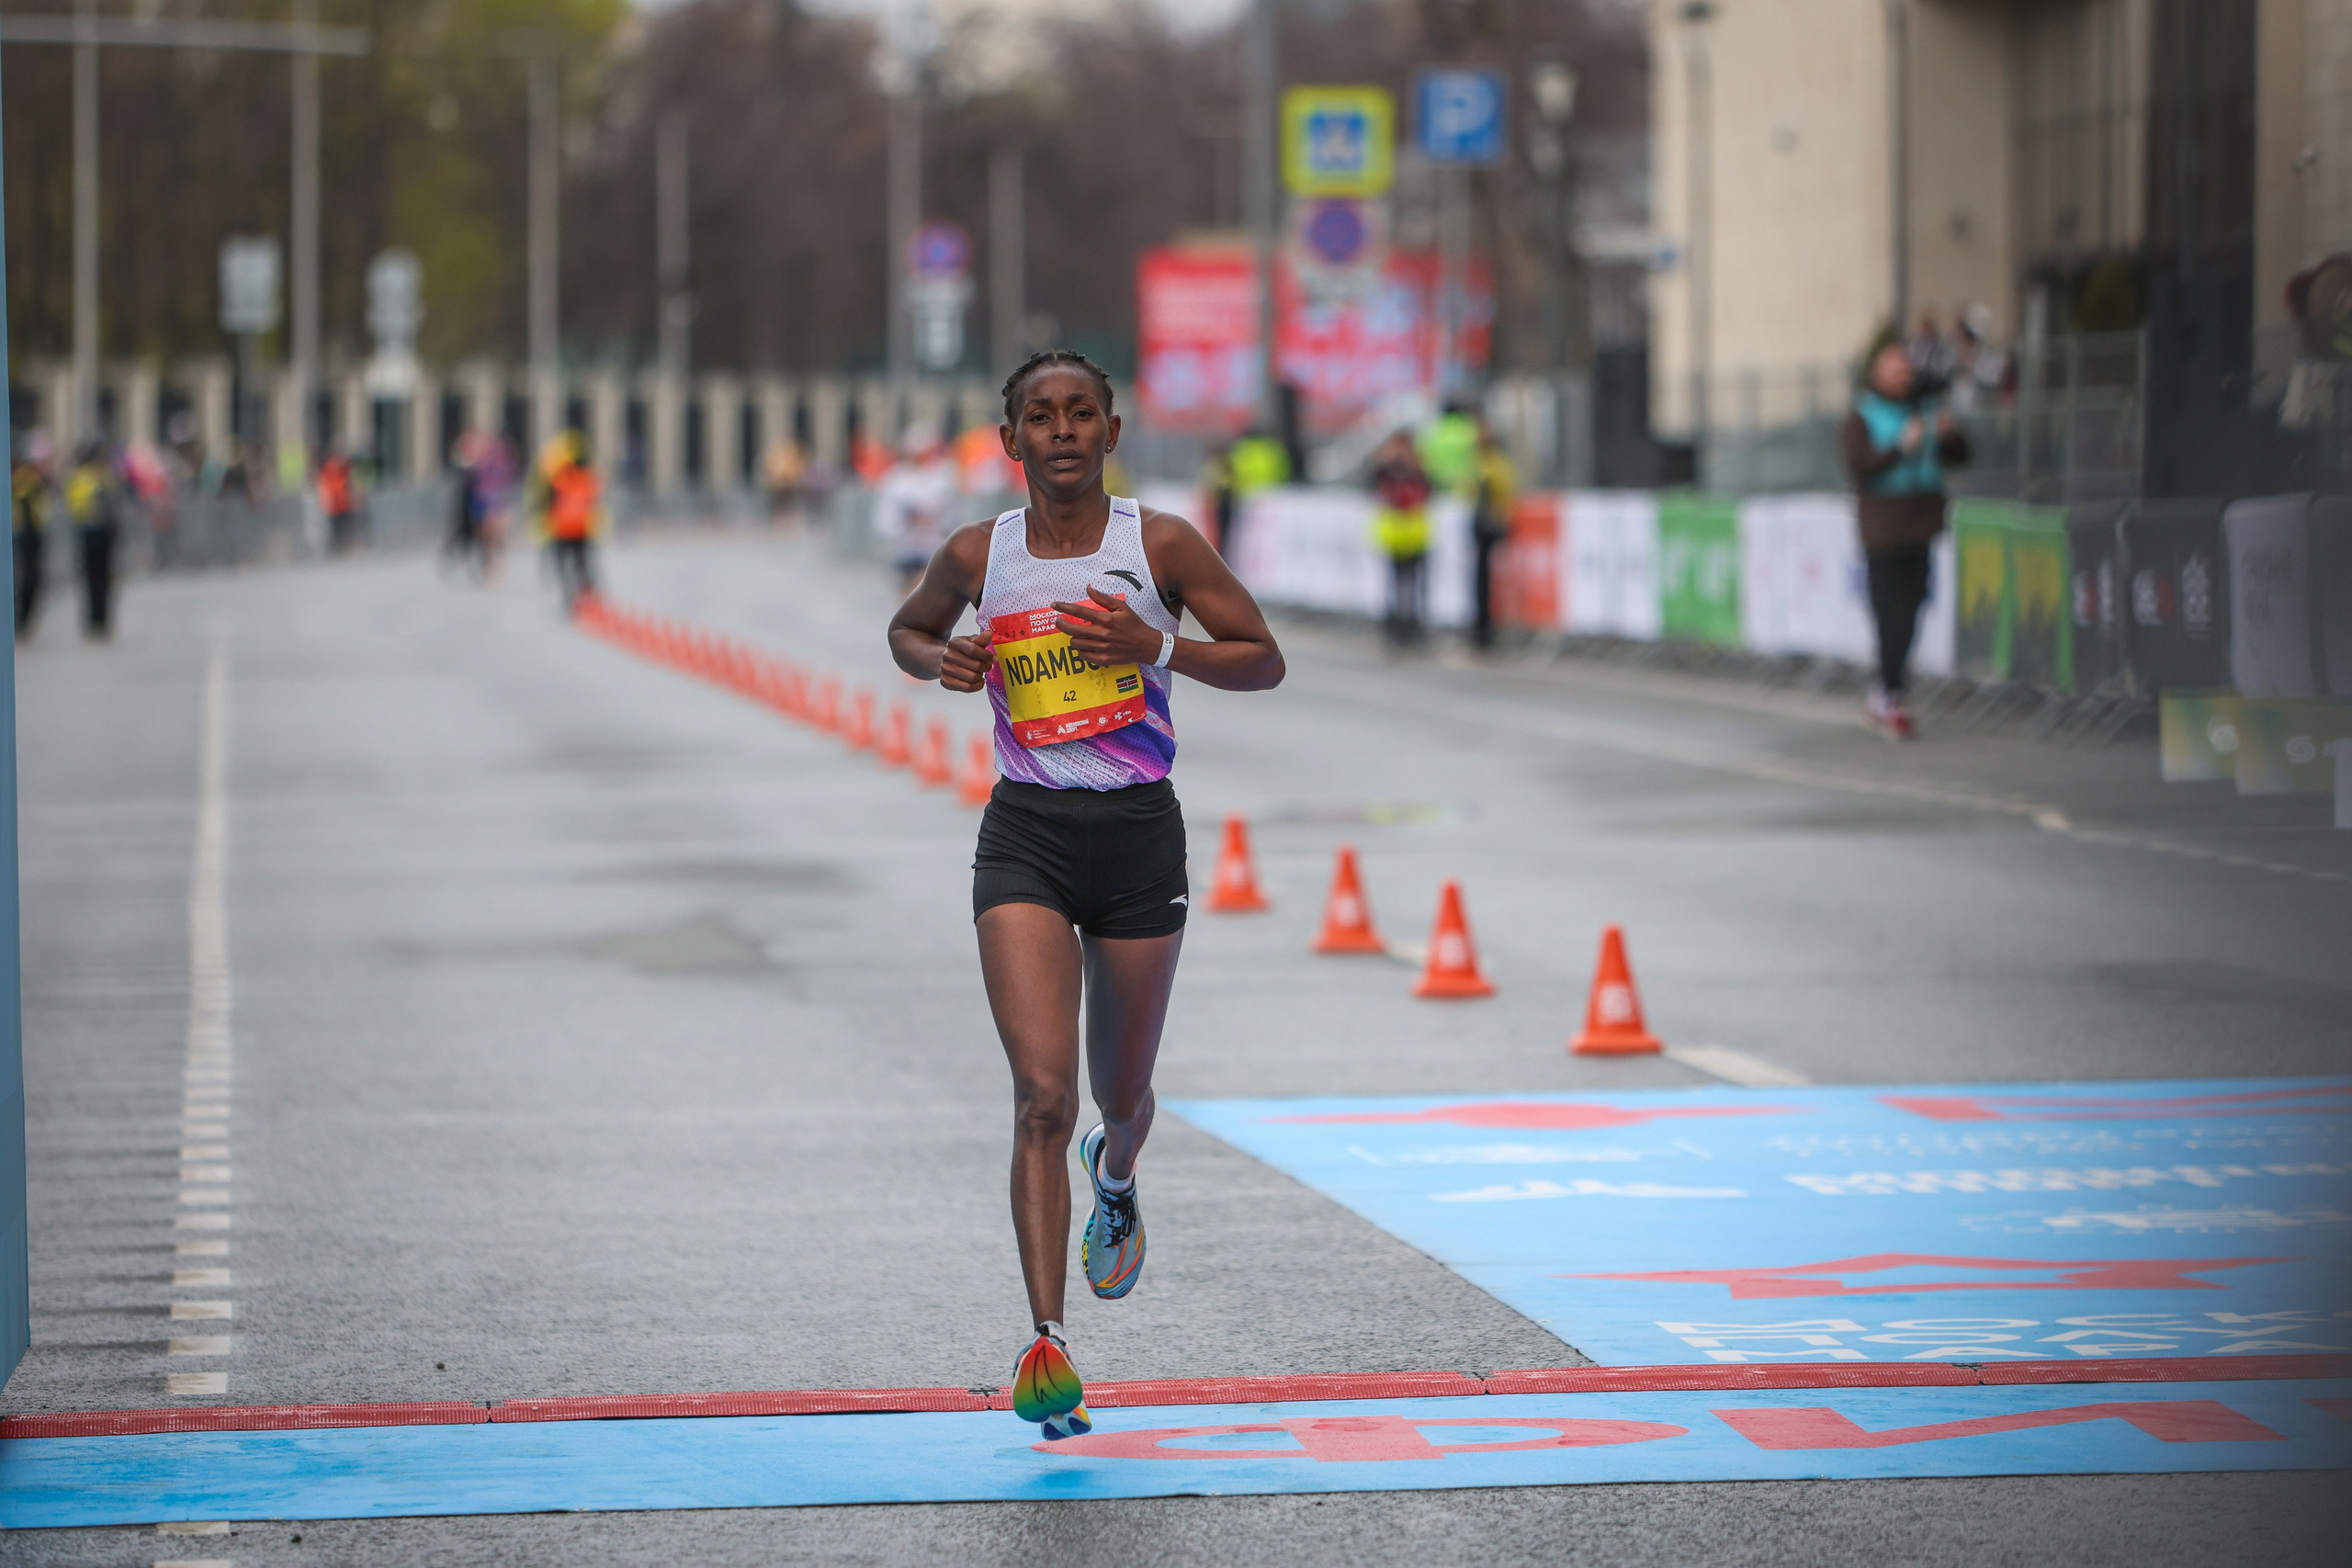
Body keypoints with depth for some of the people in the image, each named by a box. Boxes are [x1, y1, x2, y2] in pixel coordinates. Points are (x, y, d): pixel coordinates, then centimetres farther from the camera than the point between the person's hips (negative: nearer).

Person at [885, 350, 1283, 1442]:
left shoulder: (1161, 544, -4)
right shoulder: (976, 557, 0)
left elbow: (1264, 661, 0)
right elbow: (908, 630, 20)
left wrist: (1156, 645, -17)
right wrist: (942, 664, -4)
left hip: (1139, 831, 1)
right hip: (1025, 833, 0)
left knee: (1120, 1095, 15)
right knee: (1042, 1094, -15)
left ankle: (1115, 1181, 54)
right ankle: (1047, 1343, -16)